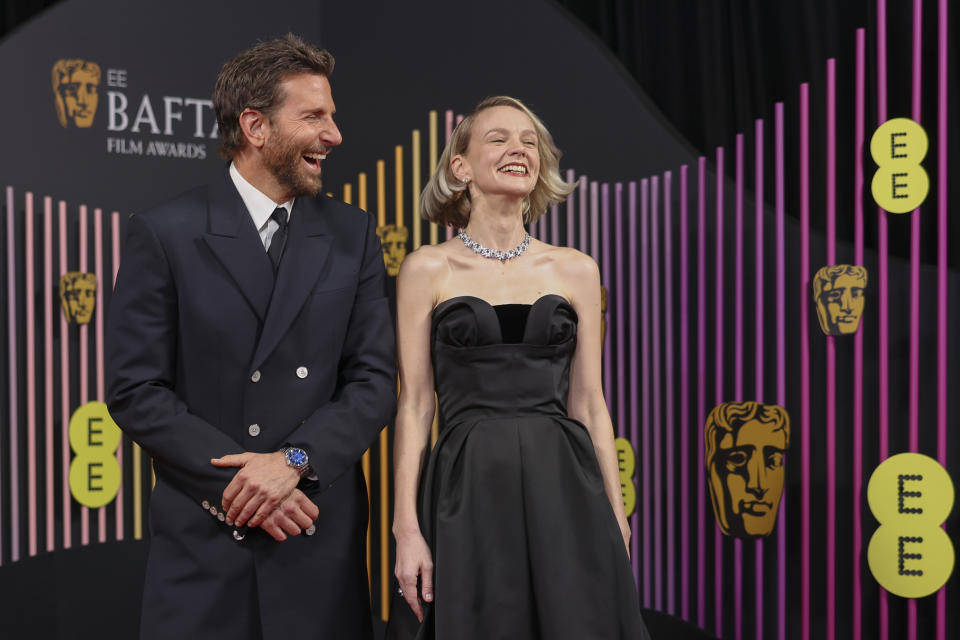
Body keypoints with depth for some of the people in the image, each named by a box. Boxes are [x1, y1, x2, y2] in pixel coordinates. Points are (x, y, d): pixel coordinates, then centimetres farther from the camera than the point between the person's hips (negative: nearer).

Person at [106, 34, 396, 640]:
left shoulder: (353, 235, 6)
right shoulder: (164, 234, -2)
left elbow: (375, 380, 1)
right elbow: (135, 390, -5)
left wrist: (294, 461, -13)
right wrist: (236, 479, -12)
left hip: (321, 540, 2)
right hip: (203, 538, -2)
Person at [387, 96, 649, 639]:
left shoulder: (577, 270, 9)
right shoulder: (428, 269, 3)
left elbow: (589, 403, 10)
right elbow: (414, 405, 1)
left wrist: (616, 520, 4)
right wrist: (406, 528, -7)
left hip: (565, 491, 2)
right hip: (467, 492, -2)